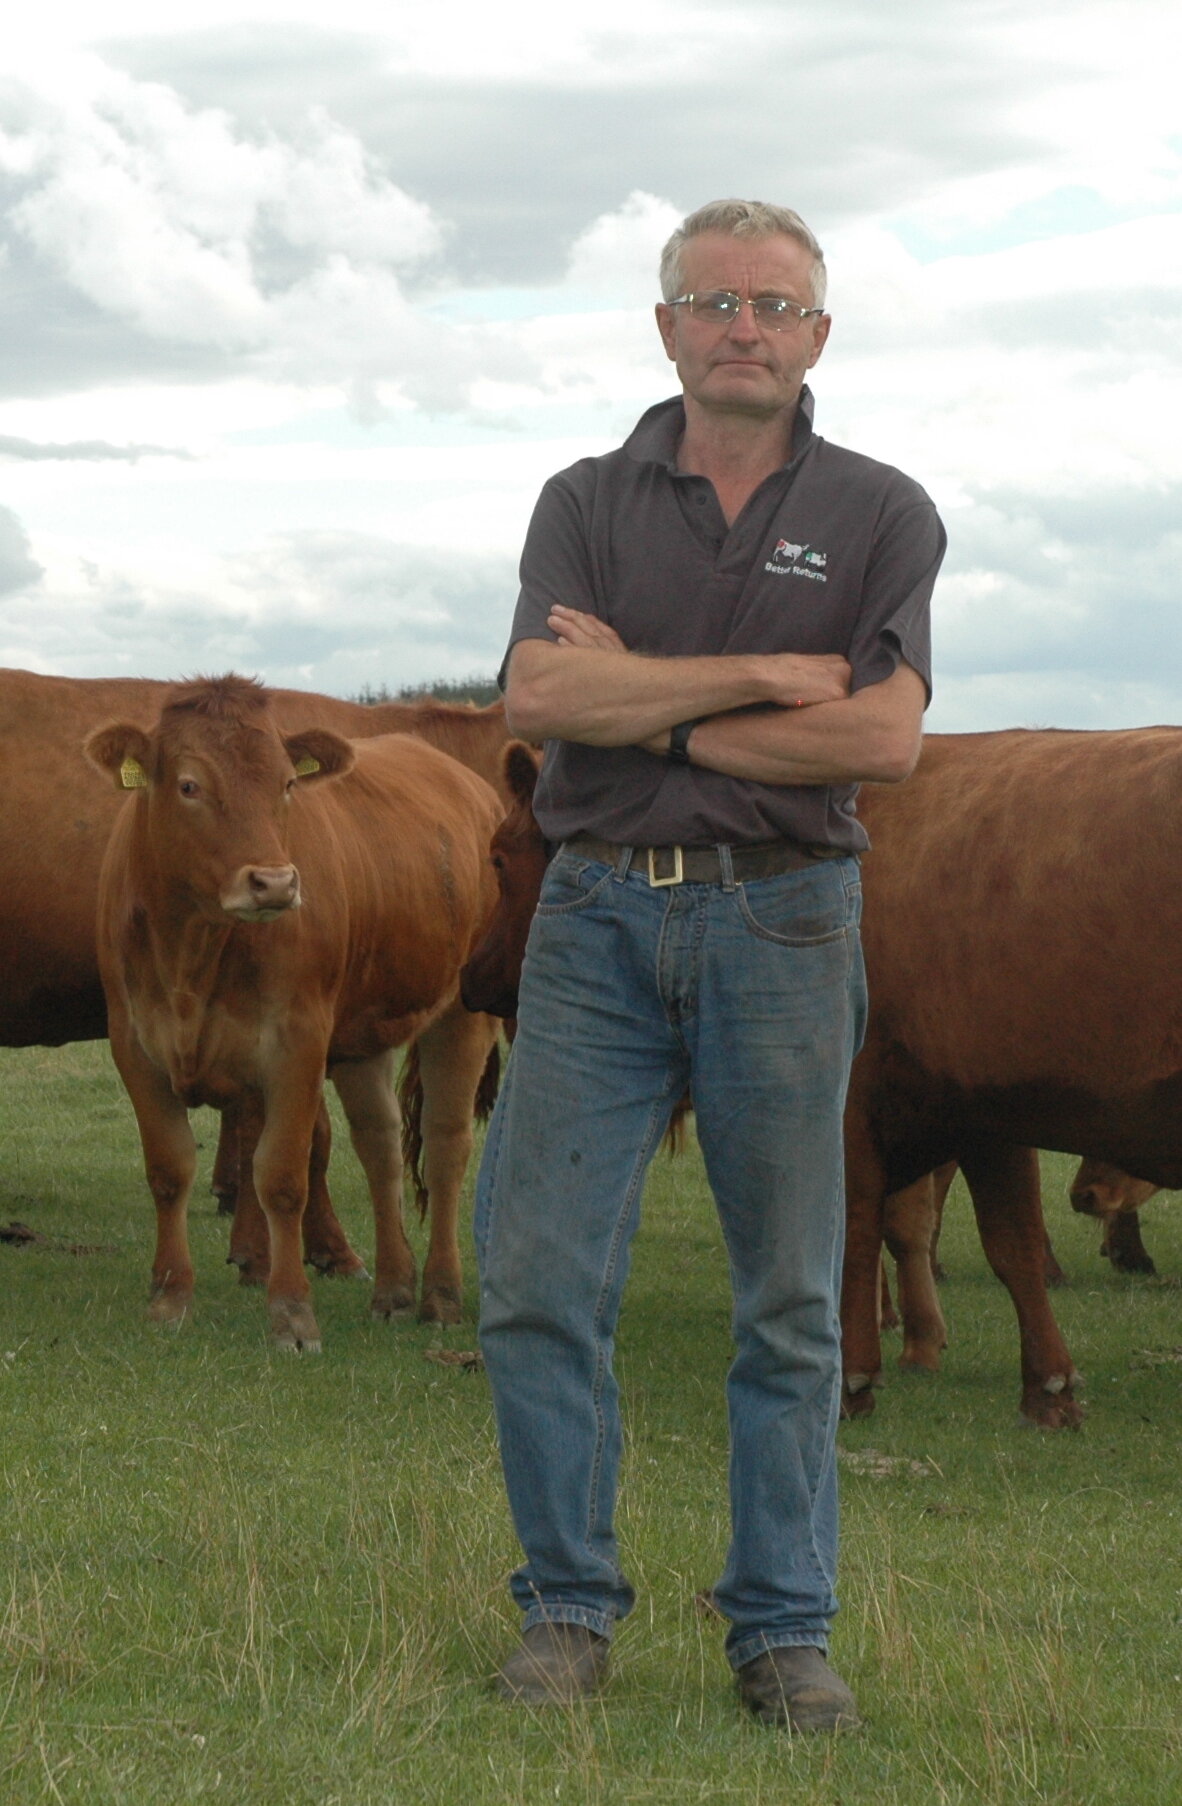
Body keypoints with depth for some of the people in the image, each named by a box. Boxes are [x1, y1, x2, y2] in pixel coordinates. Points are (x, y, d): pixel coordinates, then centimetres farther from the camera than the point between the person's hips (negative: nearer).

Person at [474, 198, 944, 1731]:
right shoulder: (589, 504, 7)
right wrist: (762, 676, -11)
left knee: (791, 1302, 3)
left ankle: (785, 1631, 12)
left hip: (782, 926, -1)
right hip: (601, 918, 1)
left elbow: (885, 738, -10)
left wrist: (652, 711, -9)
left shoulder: (880, 517, 4)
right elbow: (539, 697, -9)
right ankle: (570, 1606, 10)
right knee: (540, 1276, -4)